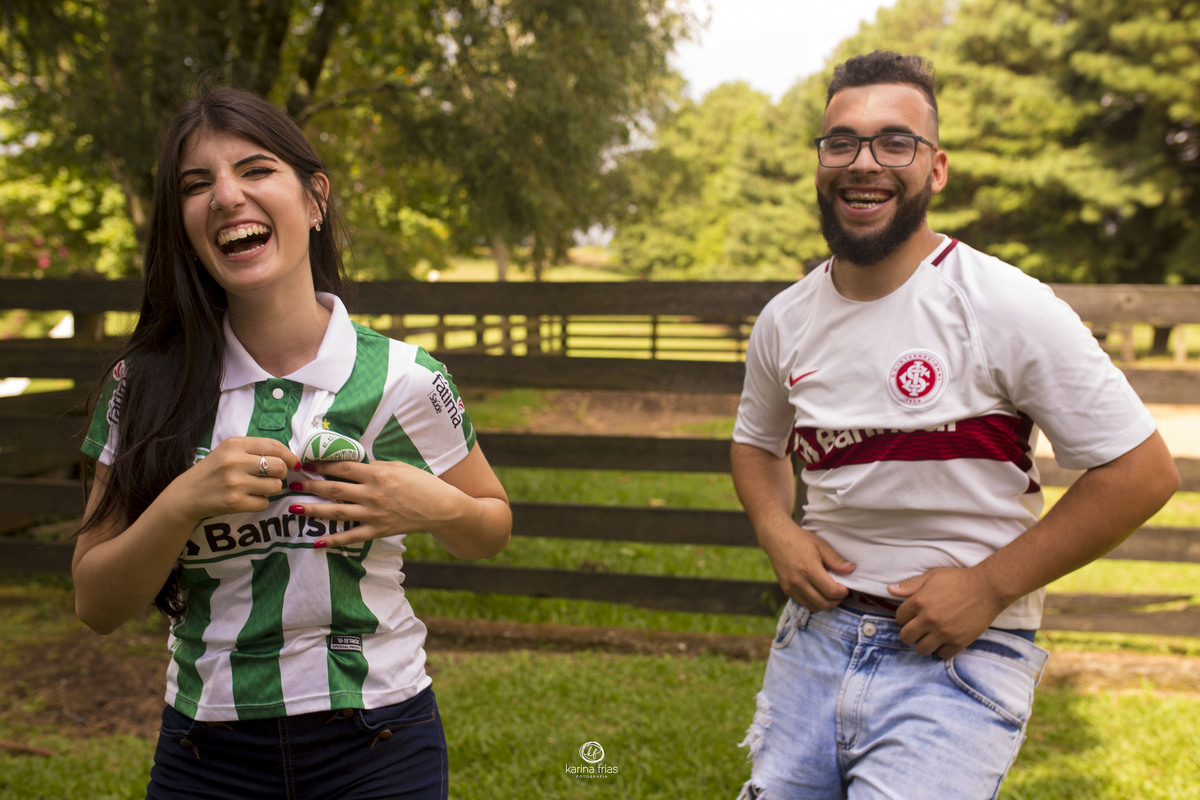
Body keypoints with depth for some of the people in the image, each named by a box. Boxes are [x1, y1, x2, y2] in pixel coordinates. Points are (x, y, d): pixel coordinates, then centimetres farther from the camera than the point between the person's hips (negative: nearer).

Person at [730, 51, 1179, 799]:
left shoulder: (1004, 308, -13)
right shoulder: (784, 321, 3)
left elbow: (1142, 470, -11)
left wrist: (990, 585, -14)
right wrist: (779, 534, 0)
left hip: (959, 656, -4)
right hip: (816, 634, 5)